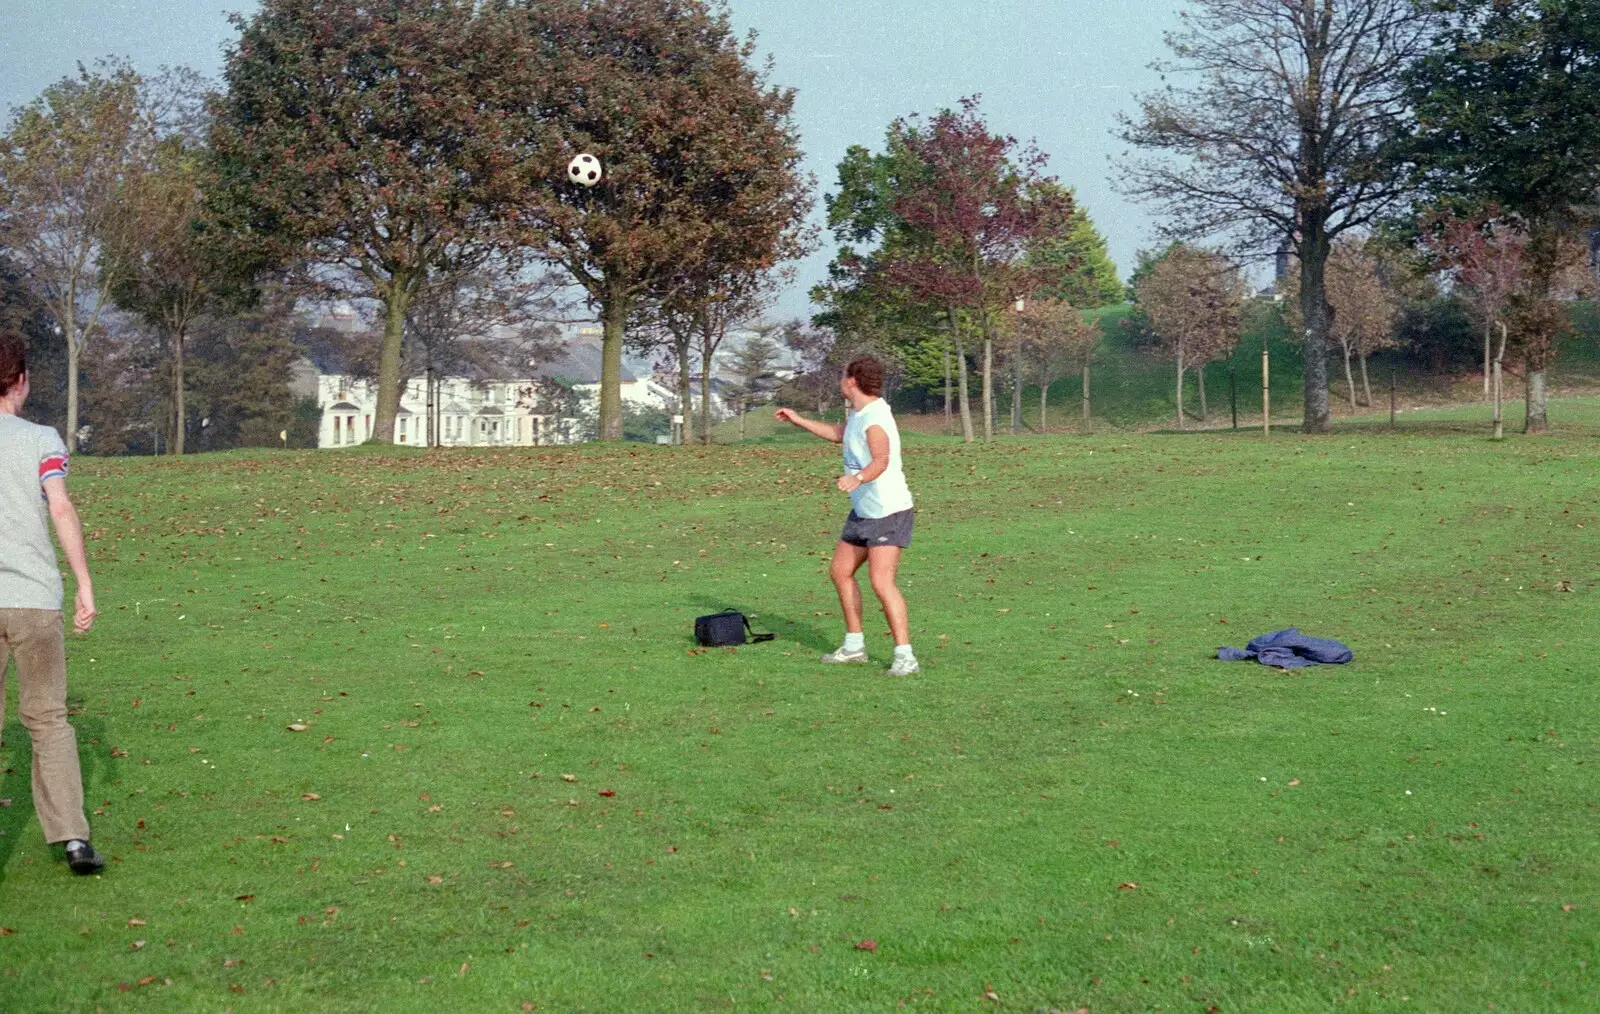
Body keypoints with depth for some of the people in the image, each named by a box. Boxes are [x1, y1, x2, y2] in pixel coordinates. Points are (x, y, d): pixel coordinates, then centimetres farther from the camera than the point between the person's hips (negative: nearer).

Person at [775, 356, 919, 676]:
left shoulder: (874, 417, -22)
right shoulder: (858, 413, 10)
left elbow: (881, 460, -40)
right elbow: (839, 433, 33)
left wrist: (858, 477, -59)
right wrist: (799, 420, 39)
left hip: (889, 512, -11)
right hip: (863, 512, 11)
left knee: (882, 582, -19)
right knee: (841, 571, 16)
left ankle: (904, 656, -15)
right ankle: (854, 645, 28)